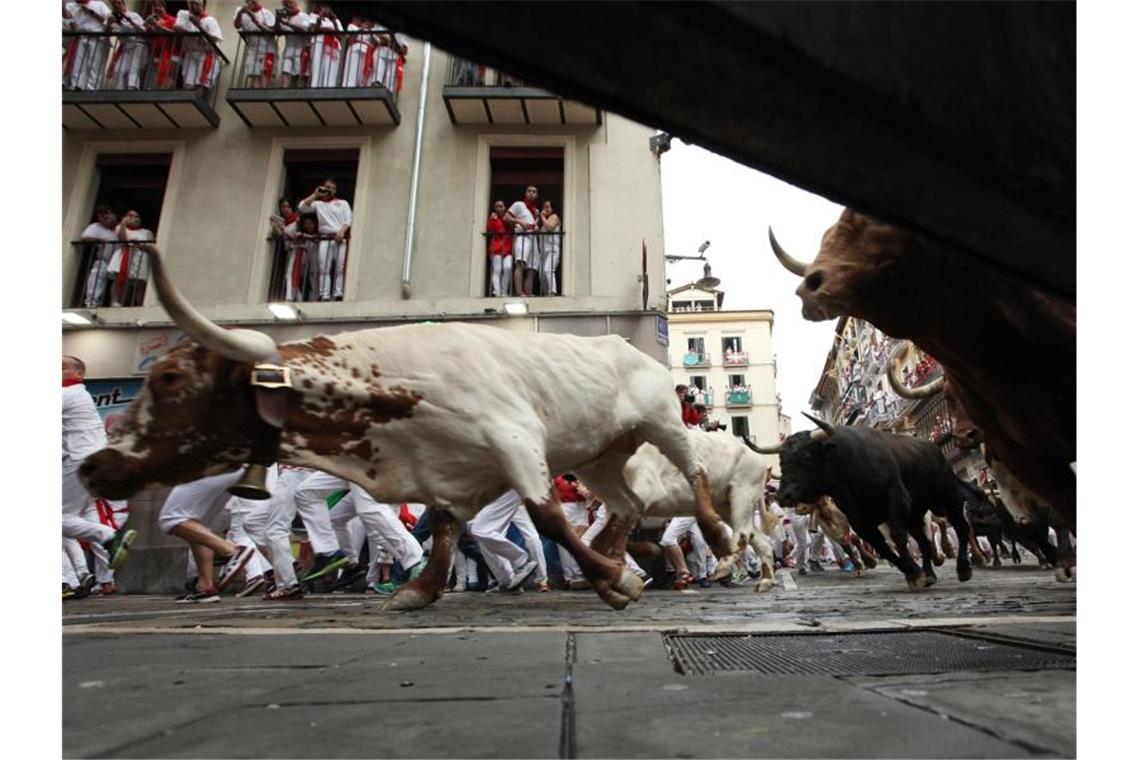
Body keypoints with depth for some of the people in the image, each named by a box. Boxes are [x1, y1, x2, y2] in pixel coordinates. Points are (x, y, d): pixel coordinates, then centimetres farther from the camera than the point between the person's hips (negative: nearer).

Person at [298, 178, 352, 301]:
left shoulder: (343, 203, 19)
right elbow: (301, 207, 8)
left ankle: (338, 295, -17)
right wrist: (315, 195, 10)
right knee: (324, 269, -7)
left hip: (340, 238, -2)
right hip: (324, 239, 2)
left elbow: (349, 219, 5)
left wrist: (342, 231, -13)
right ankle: (325, 296, -11)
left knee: (340, 268, -13)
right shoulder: (318, 204, 23)